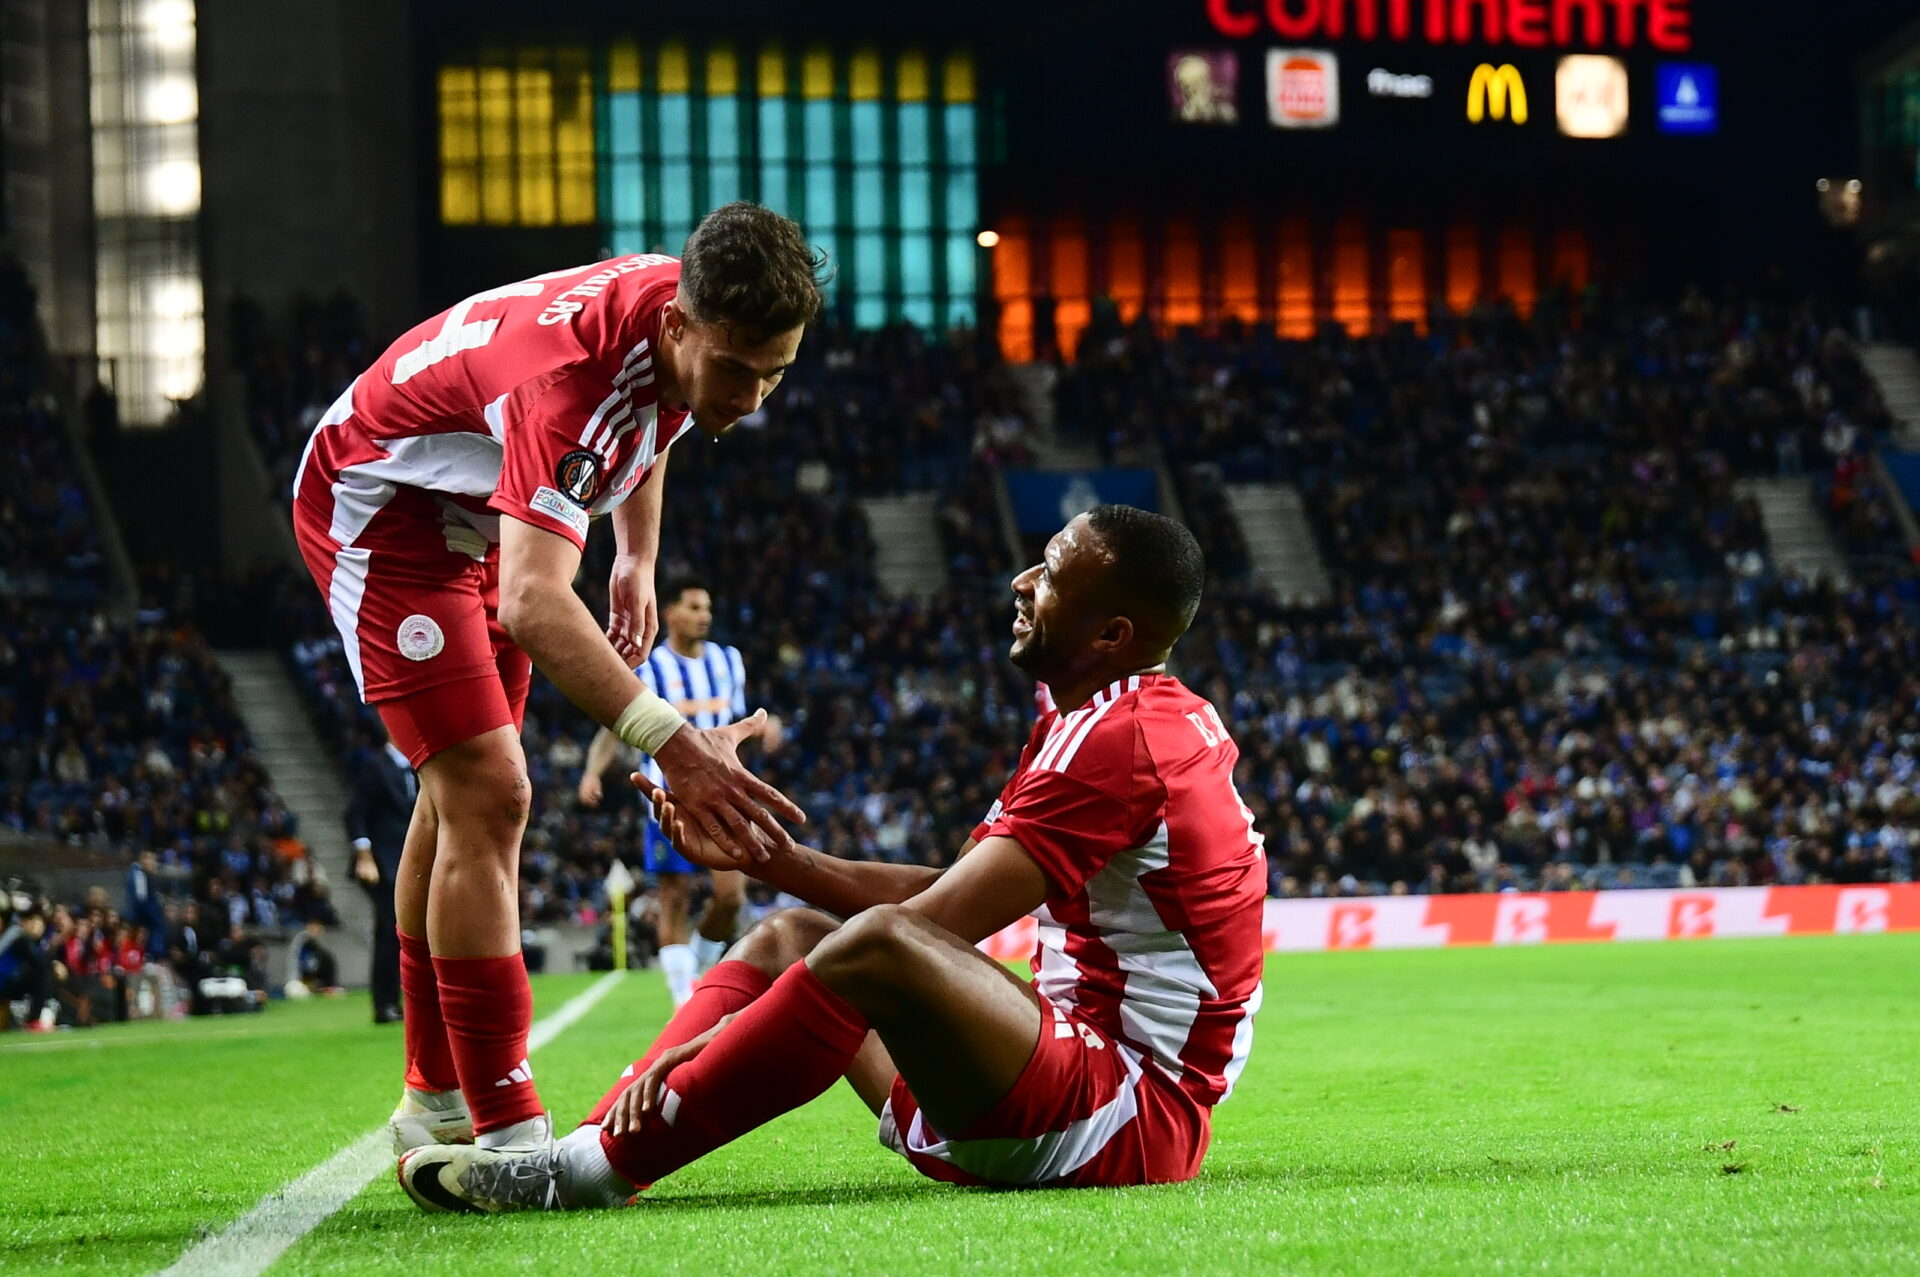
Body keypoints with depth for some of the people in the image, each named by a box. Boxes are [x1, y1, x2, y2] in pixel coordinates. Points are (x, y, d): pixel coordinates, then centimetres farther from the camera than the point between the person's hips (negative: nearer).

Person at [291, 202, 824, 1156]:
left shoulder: (697, 329, -15)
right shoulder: (573, 372, -42)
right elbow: (533, 604, -54)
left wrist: (638, 560, 6)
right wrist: (672, 746, -63)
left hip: (469, 518, 9)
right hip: (375, 503, -9)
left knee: (463, 796, 15)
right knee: (488, 796, -19)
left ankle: (435, 1106, 27)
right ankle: (506, 1136, -20)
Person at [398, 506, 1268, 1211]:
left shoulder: (1118, 739, -17)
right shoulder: (1147, 720, 16)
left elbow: (928, 927, -22)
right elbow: (948, 895, 15)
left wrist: (705, 1043, -21)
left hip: (1128, 1117, -11)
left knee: (875, 946, -33)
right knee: (792, 934, 13)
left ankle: (601, 1164, -28)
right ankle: (594, 1144, -7)